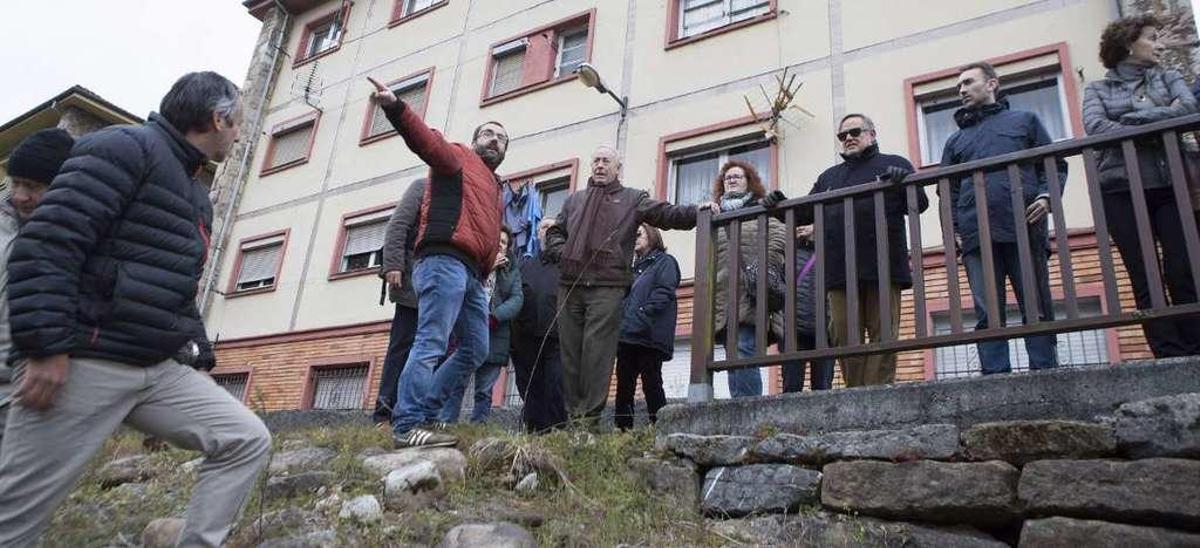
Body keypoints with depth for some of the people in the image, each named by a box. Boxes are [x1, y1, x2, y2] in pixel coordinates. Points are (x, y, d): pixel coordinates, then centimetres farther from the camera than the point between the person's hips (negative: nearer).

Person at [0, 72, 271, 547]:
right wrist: (46, 346, -22)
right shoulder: (125, 148, -8)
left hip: (160, 370, 9)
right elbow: (45, 244, -18)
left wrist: (199, 359, 18)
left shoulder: (196, 194, 20)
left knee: (247, 441, 0)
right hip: (84, 365, -8)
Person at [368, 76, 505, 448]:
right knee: (431, 344, -16)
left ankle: (424, 414, 12)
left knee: (475, 350, 9)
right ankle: (407, 427, -18)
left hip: (471, 274, 9)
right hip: (444, 261, -9)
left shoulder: (493, 187, 32)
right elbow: (425, 139, -9)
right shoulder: (458, 158, 10)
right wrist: (395, 108, -25)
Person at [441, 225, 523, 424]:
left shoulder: (512, 271, 19)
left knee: (485, 391, 1)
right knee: (456, 384, -10)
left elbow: (517, 299, 3)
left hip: (495, 337, 2)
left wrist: (494, 317, -14)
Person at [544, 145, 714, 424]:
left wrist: (698, 212, -16)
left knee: (597, 352, -10)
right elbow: (554, 232, 27)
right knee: (570, 351, 3)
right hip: (570, 285, 4)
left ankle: (589, 417, -9)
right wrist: (561, 252, 6)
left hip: (607, 288, -4)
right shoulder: (574, 200, 25)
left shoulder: (632, 199, 13)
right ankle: (572, 414, 8)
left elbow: (668, 214, 2)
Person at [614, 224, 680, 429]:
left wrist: (642, 317, -19)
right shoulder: (635, 268, 27)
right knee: (623, 386, 5)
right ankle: (622, 428, 9)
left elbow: (663, 293, -11)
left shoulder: (665, 262, 3)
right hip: (627, 337, 8)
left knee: (651, 385, -6)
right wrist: (622, 323, 9)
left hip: (649, 337, -8)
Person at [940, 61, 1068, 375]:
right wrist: (953, 230, 4)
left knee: (1037, 310, -4)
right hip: (976, 238, 2)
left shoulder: (1024, 121, 21)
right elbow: (948, 192, 19)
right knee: (988, 314, -5)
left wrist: (1046, 197, -7)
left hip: (1025, 228, -2)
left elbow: (1055, 164, 13)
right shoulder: (956, 141, 26)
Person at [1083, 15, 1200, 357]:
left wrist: (1132, 120, -5)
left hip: (1171, 185, 2)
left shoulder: (1169, 78, 21)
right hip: (1122, 190, -1)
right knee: (1146, 280, -6)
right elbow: (1096, 127, -6)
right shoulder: (1098, 90, 15)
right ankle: (1172, 359, -5)